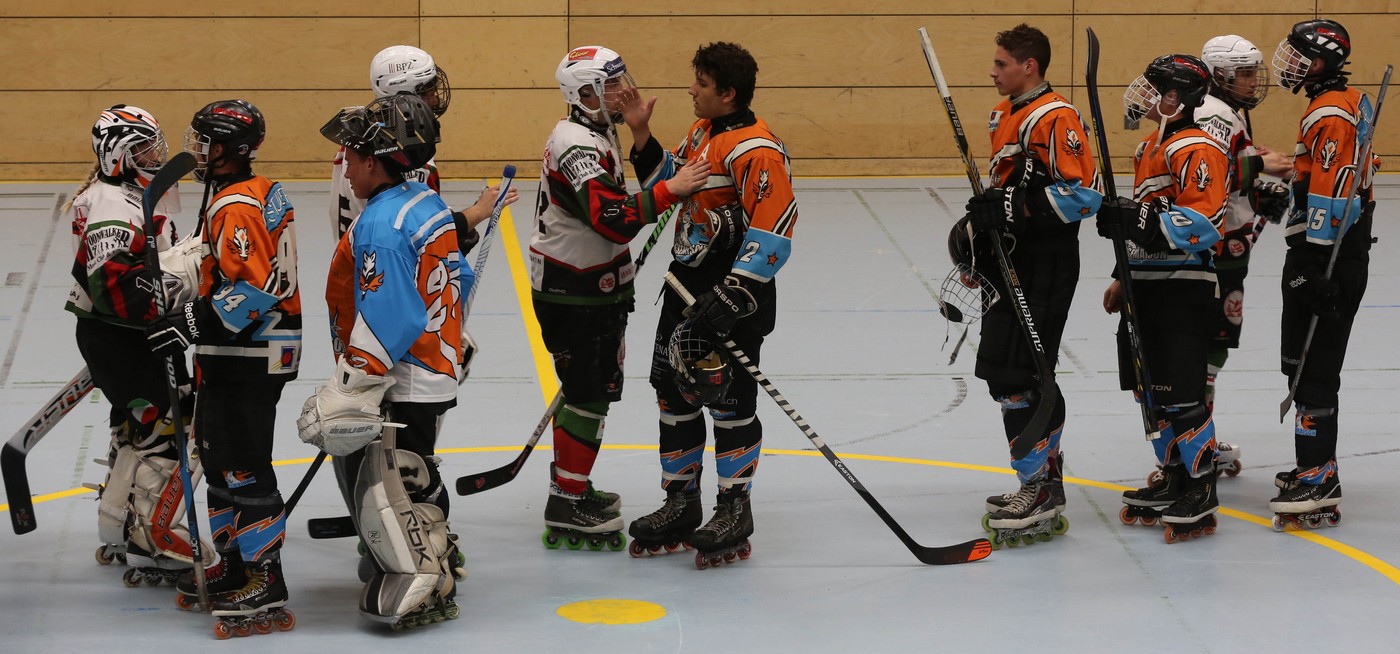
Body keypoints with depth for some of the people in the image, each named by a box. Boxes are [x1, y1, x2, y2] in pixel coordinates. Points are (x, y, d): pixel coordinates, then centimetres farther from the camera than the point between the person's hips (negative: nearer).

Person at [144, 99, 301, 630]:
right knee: (222, 456, 19)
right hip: (254, 352, 11)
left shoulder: (234, 206, -19)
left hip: (246, 358, -11)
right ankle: (235, 565, 29)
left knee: (243, 466, -7)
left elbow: (254, 288, -26)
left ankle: (265, 589, -4)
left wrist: (193, 323, -23)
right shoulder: (264, 193, 13)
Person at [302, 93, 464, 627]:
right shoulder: (429, 205, 8)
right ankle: (437, 566, 35)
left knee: (384, 485, -3)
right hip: (434, 373, 10)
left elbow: (384, 321, -26)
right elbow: (455, 280, 18)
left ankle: (419, 592, 1)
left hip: (398, 387, -10)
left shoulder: (381, 224, -22)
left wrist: (347, 393, -23)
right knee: (414, 479, 23)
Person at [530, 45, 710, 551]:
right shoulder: (578, 145, -24)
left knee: (587, 388, 20)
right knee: (589, 393, -7)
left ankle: (571, 488, 33)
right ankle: (566, 509, -2)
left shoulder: (597, 134, 11)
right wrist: (670, 190, -34)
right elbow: (613, 219, -35)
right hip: (574, 294, -11)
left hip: (589, 286, 11)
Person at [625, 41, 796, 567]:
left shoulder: (757, 150, -20)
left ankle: (734, 513, 12)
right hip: (687, 283, 9)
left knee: (730, 401, 0)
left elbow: (772, 231, -25)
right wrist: (642, 135, 9)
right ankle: (680, 504, 24)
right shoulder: (701, 133, 11)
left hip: (733, 288, -9)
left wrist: (732, 297, -28)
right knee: (674, 392, 13)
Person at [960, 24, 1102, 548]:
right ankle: (1041, 481, 26)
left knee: (1019, 378, -12)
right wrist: (982, 217, 11)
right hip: (1011, 264, 10)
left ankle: (1043, 503, -8)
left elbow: (1084, 194, -23)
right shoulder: (1006, 115, 15)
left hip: (1045, 269, -10)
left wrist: (1013, 210, -25)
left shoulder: (1055, 119, -16)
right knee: (1005, 372, 15)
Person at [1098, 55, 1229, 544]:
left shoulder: (1195, 149, -15)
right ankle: (1173, 480, 23)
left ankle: (1201, 497, -1)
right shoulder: (1152, 147, 17)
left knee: (1181, 395, -9)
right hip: (1147, 285, 10)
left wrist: (1137, 221, -29)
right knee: (1151, 390, 13)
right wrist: (1123, 277, 25)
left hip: (1183, 290, -10)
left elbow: (1203, 223, -25)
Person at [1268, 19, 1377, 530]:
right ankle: (1317, 468, 26)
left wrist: (1315, 267, -25)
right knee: (1304, 361, 17)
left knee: (1312, 368, -10)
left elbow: (1330, 197, -23)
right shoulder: (1349, 104, 17)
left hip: (1326, 258, -11)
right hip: (1329, 258, 11)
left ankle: (1319, 487, -11)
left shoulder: (1329, 114, -17)